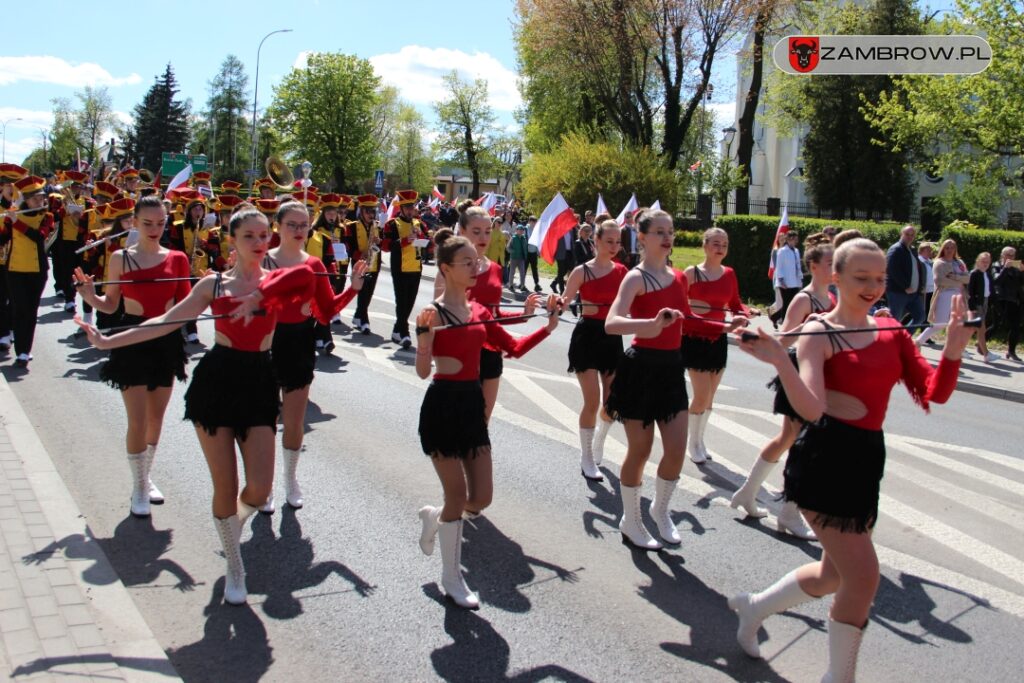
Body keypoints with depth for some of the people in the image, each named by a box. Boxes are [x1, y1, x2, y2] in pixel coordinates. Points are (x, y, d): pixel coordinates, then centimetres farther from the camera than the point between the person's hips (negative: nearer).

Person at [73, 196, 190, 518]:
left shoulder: (177, 259, 1)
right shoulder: (121, 258, -3)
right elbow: (110, 305, 3)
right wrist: (90, 295, -16)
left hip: (166, 341, 3)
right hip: (133, 342, -3)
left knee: (156, 418, 14)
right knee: (138, 421, -4)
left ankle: (146, 476, 33)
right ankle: (138, 488, 12)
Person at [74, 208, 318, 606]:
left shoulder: (276, 282, 4)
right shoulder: (213, 284, 6)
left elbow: (303, 278, -20)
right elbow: (164, 323, 7)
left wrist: (259, 295, -28)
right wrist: (107, 341, 4)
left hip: (259, 384, 0)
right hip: (217, 380, 0)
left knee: (259, 490, -6)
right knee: (225, 485, 2)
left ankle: (235, 522, 32)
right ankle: (234, 569, 24)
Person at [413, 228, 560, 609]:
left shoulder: (478, 312, 8)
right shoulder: (434, 313, -12)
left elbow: (514, 347, 12)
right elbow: (422, 371, -19)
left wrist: (548, 326, 2)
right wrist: (424, 333, -35)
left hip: (472, 403, 7)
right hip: (442, 405, -6)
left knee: (482, 497, 7)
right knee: (458, 495, 0)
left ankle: (434, 518, 38)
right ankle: (452, 579, 19)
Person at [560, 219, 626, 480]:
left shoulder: (621, 271, 5)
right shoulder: (582, 271, -8)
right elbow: (564, 301, -11)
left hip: (612, 337, 5)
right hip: (587, 336, -5)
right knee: (592, 401, -8)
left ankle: (598, 444, 35)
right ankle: (587, 458, 9)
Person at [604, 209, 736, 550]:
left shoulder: (678, 277, 8)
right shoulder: (636, 278, -14)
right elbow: (612, 323, -29)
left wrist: (726, 328, 15)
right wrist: (652, 323, -45)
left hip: (671, 368, 6)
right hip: (642, 368, -6)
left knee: (677, 450, 6)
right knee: (640, 451, 5)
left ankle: (660, 510, 32)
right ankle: (630, 521, 24)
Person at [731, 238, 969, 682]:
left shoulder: (892, 331, 9)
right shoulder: (819, 333, -10)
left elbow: (934, 393, 3)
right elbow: (811, 409, -24)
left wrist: (953, 349, -13)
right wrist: (779, 361, -38)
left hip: (867, 459, 7)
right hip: (825, 458, -7)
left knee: (836, 575, 18)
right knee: (863, 576, -7)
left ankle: (753, 607, 43)